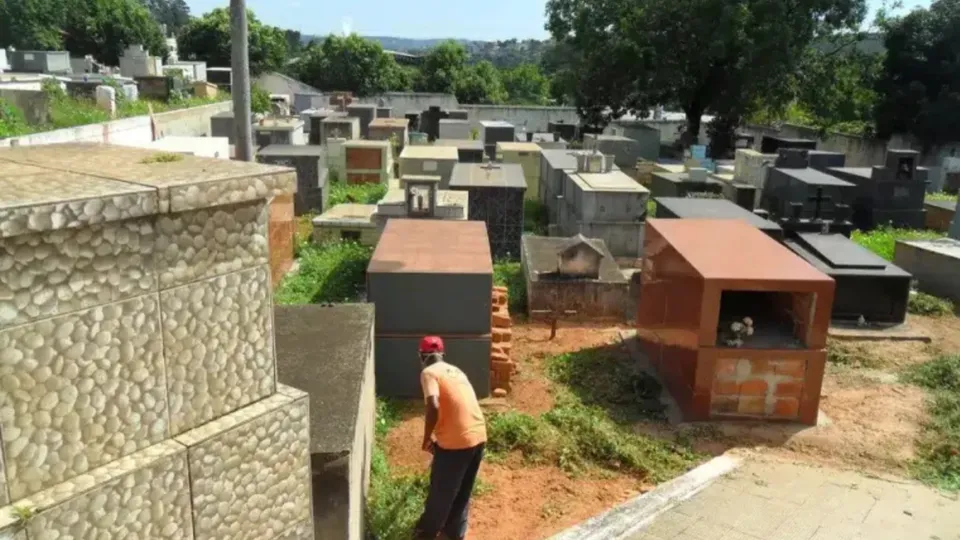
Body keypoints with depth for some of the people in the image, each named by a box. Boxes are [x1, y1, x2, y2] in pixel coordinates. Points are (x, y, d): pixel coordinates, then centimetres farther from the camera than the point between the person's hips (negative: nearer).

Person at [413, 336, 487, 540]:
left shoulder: (429, 372, -5)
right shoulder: (455, 370, 19)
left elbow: (434, 407, -20)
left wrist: (426, 439, -7)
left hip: (455, 441, -7)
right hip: (478, 436, 7)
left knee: (440, 491, 15)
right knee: (463, 491, 23)